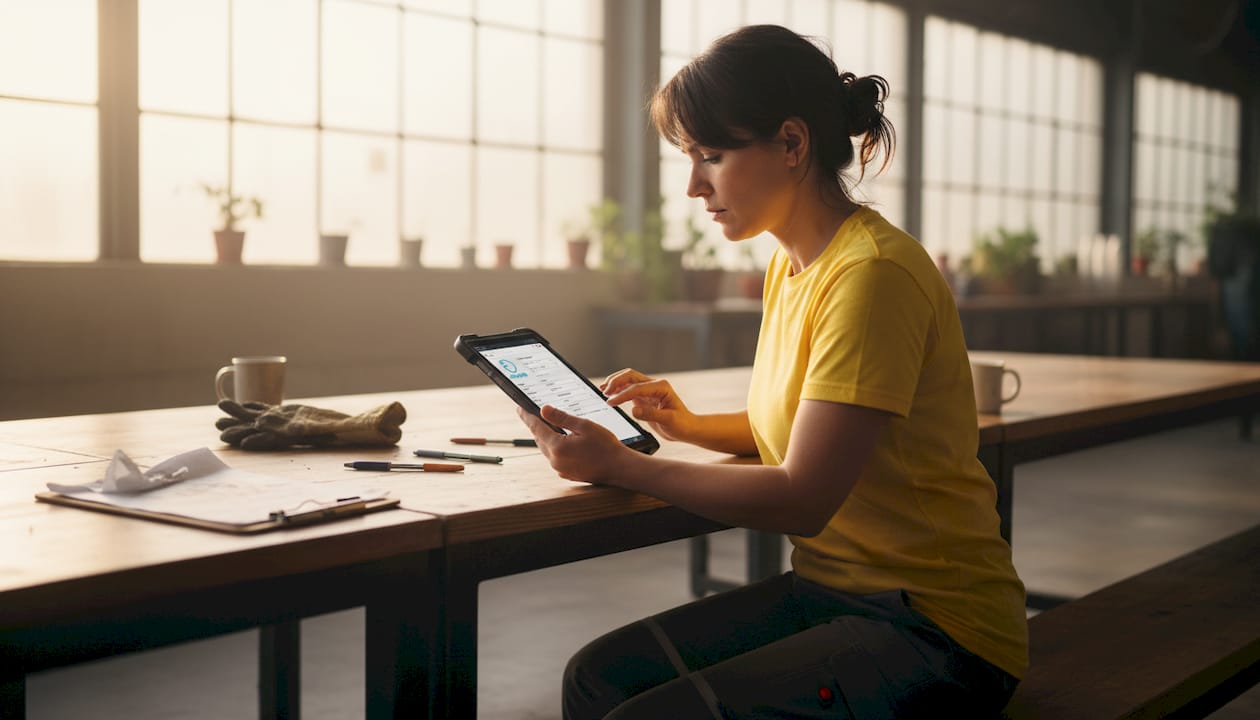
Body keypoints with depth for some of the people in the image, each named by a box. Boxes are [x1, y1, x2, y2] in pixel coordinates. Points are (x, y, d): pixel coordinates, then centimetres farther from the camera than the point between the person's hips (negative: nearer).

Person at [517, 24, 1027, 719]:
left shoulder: (872, 273, -20)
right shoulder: (789, 265, 10)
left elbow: (801, 499, -21)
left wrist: (621, 466, -14)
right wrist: (690, 425, 4)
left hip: (933, 629, -8)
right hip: (828, 588, 8)